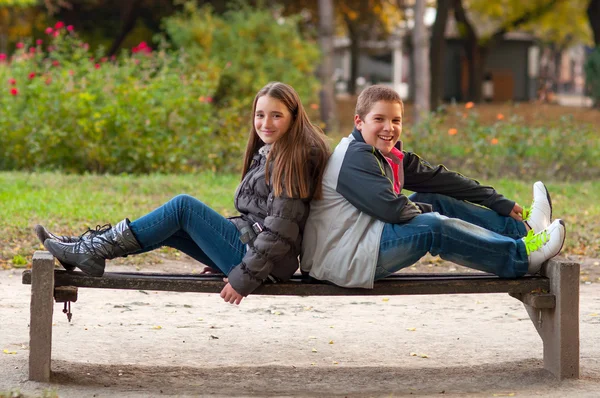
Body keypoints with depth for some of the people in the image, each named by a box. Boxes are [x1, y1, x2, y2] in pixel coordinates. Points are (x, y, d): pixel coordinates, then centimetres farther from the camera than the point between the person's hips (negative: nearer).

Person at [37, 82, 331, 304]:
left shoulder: (295, 158, -14)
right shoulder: (268, 153, 15)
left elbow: (280, 230, -20)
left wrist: (245, 278, -20)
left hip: (269, 263, -9)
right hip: (248, 244, 9)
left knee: (183, 206, -13)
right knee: (169, 229, 4)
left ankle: (95, 249, -10)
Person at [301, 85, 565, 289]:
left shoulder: (391, 157, 13)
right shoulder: (355, 158, -16)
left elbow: (439, 179, 14)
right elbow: (391, 208, -26)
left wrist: (499, 203, 14)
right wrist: (429, 210, -6)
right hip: (340, 261, -10)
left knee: (436, 201, 9)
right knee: (433, 227, -20)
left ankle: (520, 229, 13)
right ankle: (522, 258, -10)